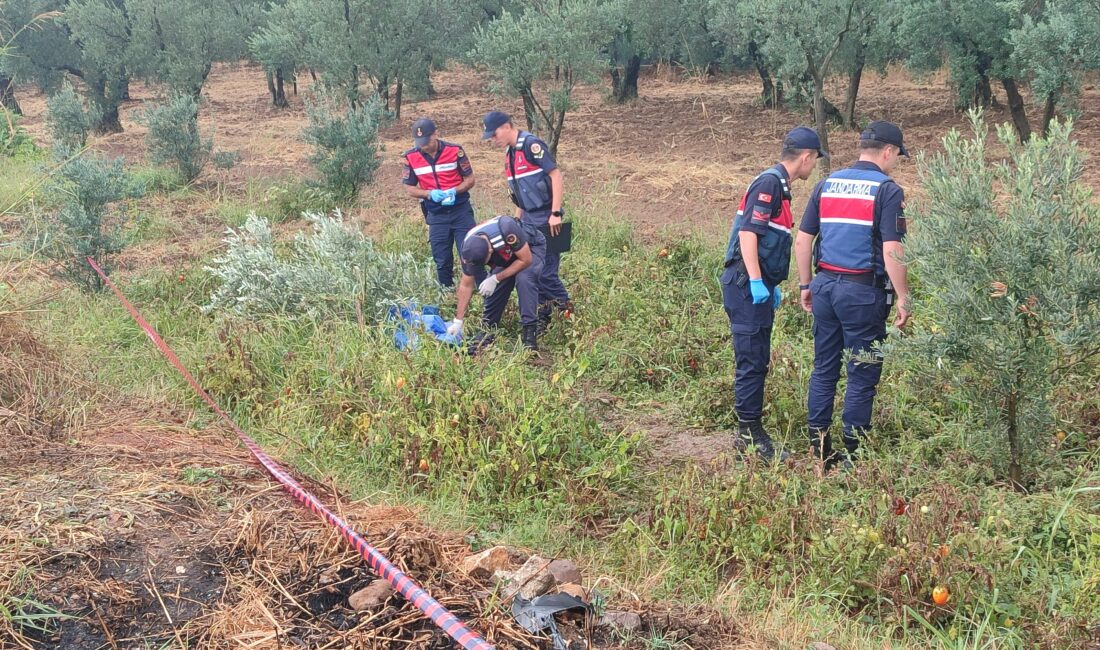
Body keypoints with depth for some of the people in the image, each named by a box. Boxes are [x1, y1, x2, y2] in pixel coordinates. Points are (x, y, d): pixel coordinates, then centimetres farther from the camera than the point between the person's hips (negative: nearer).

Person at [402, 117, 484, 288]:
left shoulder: (455, 151, -8)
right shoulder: (411, 157, -3)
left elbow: (470, 180, 0)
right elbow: (409, 189, 3)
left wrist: (454, 191, -20)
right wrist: (430, 194, -16)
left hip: (461, 211, -2)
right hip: (436, 216, 2)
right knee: (442, 261, 8)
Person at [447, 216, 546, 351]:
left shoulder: (506, 229, -43)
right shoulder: (469, 248, -25)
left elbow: (526, 260, -31)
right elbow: (466, 285, -13)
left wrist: (496, 279, -30)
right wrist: (457, 321, -14)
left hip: (531, 248, -5)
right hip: (507, 256, 5)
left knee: (524, 278, -30)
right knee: (494, 287, -16)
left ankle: (530, 331, -24)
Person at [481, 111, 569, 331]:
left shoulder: (531, 144, -13)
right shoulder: (510, 153, 13)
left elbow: (556, 175, -17)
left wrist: (555, 213, -21)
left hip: (545, 219, -9)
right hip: (528, 219, 9)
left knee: (545, 271, -8)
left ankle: (567, 310, 7)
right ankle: (545, 313, 17)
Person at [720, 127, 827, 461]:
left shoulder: (778, 184, 18)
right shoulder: (769, 183, -13)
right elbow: (748, 233, -22)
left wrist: (772, 285, 28)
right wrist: (756, 281, -26)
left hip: (758, 284, 11)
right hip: (747, 285, -10)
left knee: (758, 361, 14)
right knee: (752, 361, -7)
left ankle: (749, 431, 21)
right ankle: (749, 434, -2)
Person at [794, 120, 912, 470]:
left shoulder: (826, 184, 9)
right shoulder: (887, 190, -9)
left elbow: (802, 240, 10)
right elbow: (891, 251, -16)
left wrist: (805, 286, 18)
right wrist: (903, 299, -11)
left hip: (825, 286, 6)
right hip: (863, 292, -6)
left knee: (824, 369, 13)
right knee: (862, 375, 4)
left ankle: (818, 450, 18)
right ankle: (852, 454, 9)